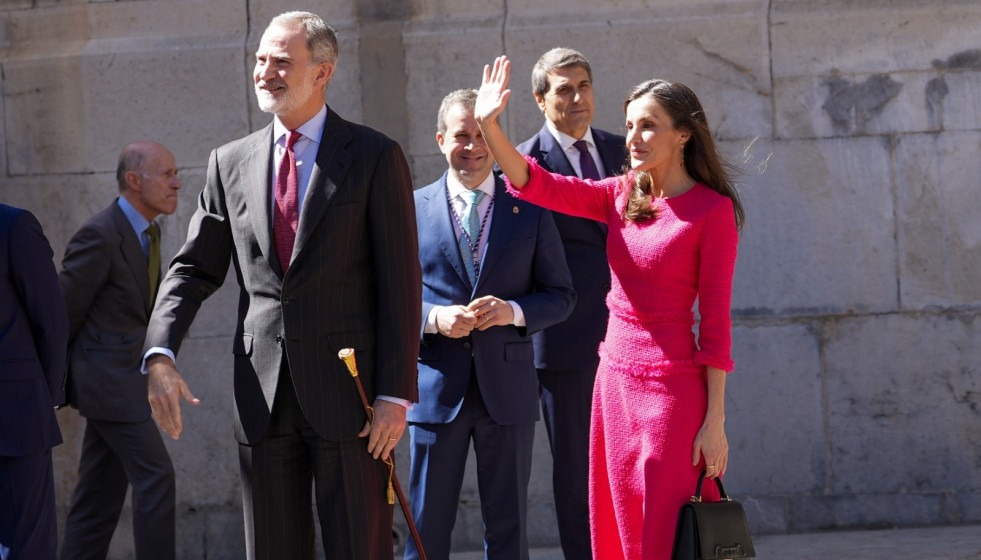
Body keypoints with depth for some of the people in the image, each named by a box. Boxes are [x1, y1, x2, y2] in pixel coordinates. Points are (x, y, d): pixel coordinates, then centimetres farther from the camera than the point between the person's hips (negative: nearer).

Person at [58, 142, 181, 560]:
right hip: (106, 379, -9)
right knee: (155, 477, -9)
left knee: (100, 493, 9)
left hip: (124, 381, 9)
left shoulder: (148, 233, 12)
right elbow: (61, 313, -14)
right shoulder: (100, 236, -18)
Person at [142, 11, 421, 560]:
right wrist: (160, 355, -5)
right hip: (263, 395, 4)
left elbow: (401, 283, -4)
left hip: (347, 388, -4)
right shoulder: (231, 163, 11)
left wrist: (396, 394, -10)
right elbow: (194, 269, 13)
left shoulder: (375, 157, -1)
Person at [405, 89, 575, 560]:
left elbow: (560, 295, 6)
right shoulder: (413, 209, 4)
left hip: (507, 390, 1)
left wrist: (513, 311, -13)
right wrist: (434, 318, -14)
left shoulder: (530, 210, 5)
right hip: (436, 390, 0)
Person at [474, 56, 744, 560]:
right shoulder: (622, 196, 8)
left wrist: (715, 422, -12)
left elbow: (716, 320, -11)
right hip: (614, 378, 7)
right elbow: (535, 183, -1)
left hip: (672, 386, -6)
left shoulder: (712, 210, -10)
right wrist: (489, 125, -16)